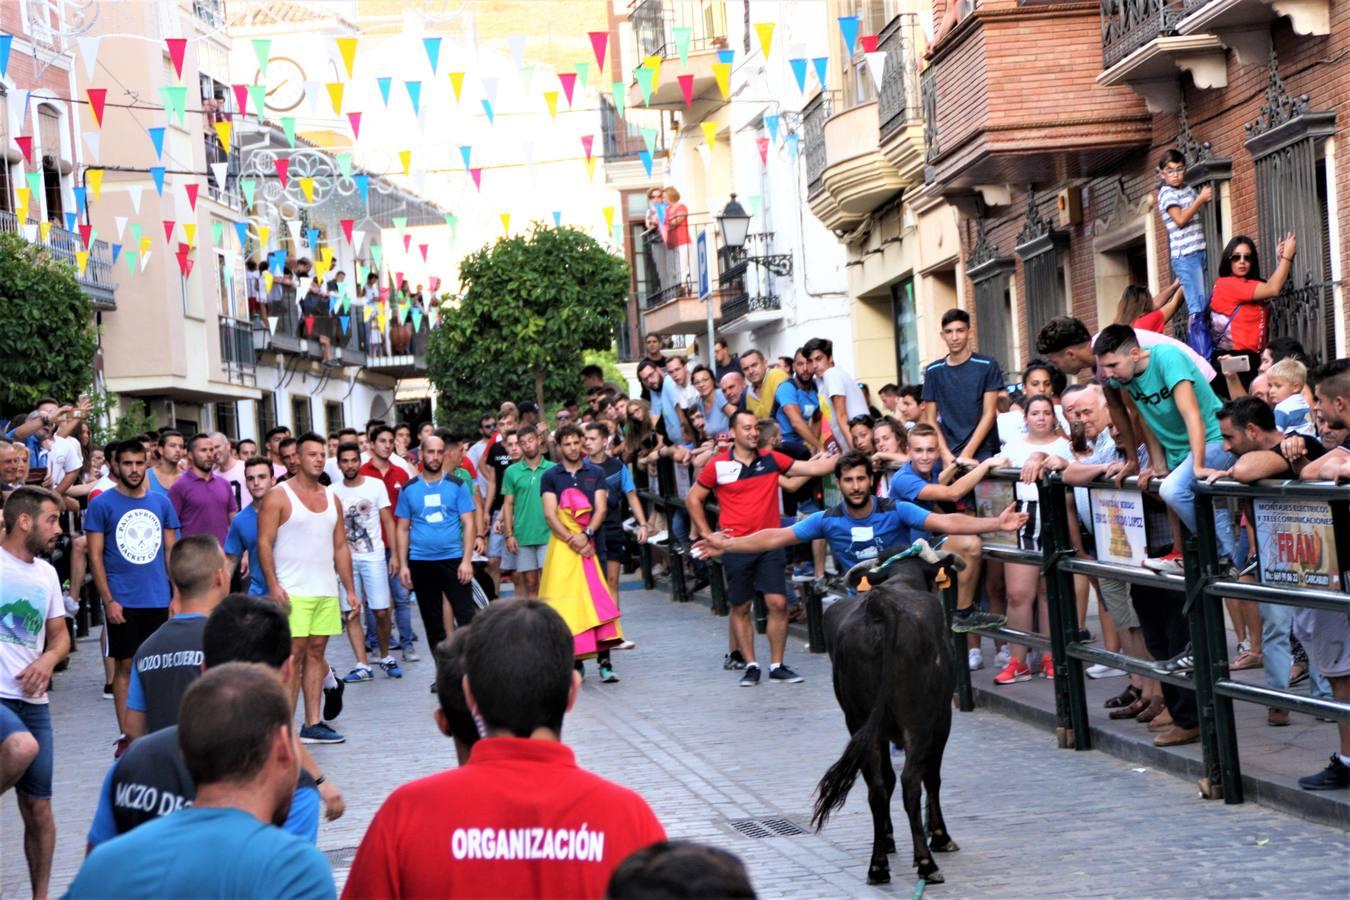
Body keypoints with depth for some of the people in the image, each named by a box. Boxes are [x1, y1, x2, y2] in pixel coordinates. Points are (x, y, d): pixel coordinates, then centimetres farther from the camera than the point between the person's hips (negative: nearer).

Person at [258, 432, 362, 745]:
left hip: (327, 590, 6)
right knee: (293, 655, -7)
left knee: (316, 654, 7)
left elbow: (340, 547, 17)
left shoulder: (331, 498, 14)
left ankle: (313, 724, 10)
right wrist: (273, 585, -18)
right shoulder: (279, 496, -4)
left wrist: (350, 589, 12)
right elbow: (264, 544, -8)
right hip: (292, 591, -6)